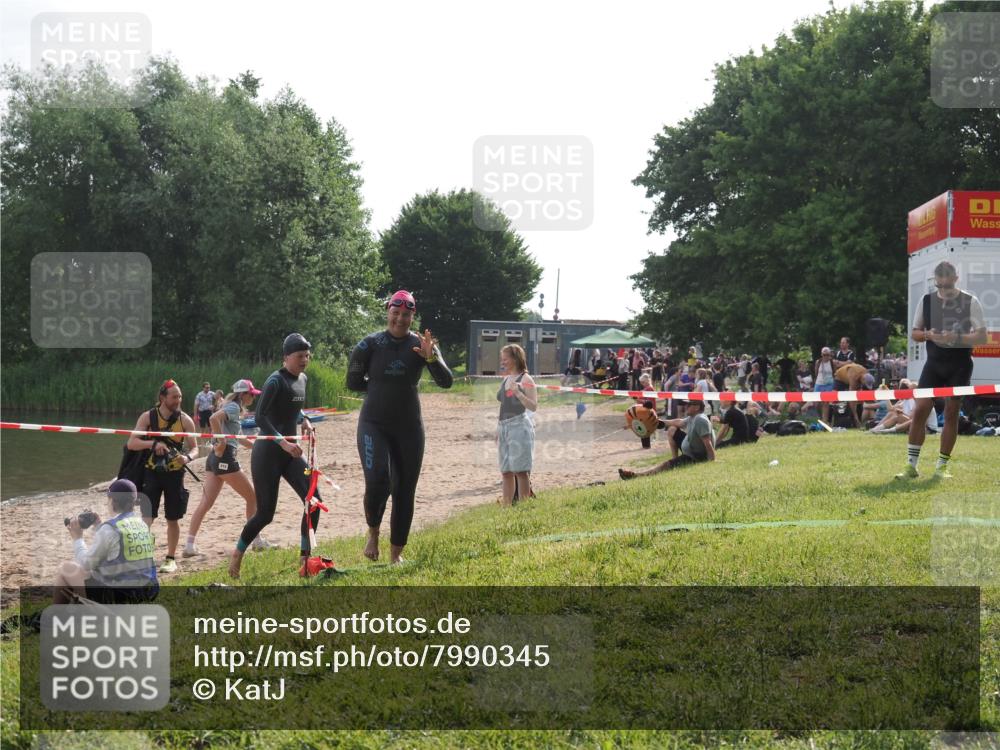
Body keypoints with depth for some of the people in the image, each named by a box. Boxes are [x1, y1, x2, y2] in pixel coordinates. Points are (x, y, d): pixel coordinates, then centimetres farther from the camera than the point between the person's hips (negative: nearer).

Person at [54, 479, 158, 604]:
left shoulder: (109, 528, -18)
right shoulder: (142, 524, 3)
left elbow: (86, 564, -10)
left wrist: (77, 538, 3)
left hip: (115, 595, -7)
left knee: (65, 569, 16)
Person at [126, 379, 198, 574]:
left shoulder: (185, 420, -4)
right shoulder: (147, 417, -6)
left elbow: (194, 448, 0)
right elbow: (131, 443, -12)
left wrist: (187, 458, -24)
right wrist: (153, 443, -28)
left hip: (174, 473, 1)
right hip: (152, 472, -1)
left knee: (173, 519, 8)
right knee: (147, 518, -8)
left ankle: (171, 558, 22)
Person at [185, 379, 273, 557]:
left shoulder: (233, 407, 21)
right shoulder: (234, 407, -7)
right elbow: (214, 418, -27)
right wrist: (222, 441, -22)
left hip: (214, 459, 9)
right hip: (225, 458, -9)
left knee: (205, 503, 2)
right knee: (252, 497, 5)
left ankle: (189, 545, -6)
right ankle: (257, 541, 12)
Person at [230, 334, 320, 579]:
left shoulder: (302, 379, 9)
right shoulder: (276, 381, -16)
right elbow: (259, 417, -25)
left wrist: (304, 420, 6)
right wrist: (284, 443, -33)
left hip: (290, 452, 7)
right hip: (267, 452, -7)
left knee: (314, 500, -9)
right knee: (265, 513, -4)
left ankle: (304, 558, -1)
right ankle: (237, 554, 21)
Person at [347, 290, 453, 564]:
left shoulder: (421, 344, -1)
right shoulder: (370, 344, -4)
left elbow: (446, 382, -11)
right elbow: (353, 382, 3)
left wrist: (431, 357, -26)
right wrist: (380, 385, 2)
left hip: (409, 428, 2)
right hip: (374, 425, -2)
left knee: (404, 491, 4)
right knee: (378, 480, -22)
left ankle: (396, 553, 19)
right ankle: (373, 533, 6)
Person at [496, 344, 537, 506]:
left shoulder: (525, 379, -6)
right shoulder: (506, 379, 16)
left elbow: (533, 406, -14)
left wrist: (518, 393, -28)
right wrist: (498, 431, 20)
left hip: (519, 426, -8)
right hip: (504, 427, 8)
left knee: (520, 470, -8)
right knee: (506, 471, 8)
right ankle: (506, 505, 12)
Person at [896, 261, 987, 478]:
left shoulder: (970, 302, -6)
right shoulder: (927, 300, 3)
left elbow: (982, 337, -7)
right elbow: (914, 333, 10)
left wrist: (956, 338, -22)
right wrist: (928, 335, -13)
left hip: (960, 365, -2)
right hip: (934, 363, 2)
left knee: (951, 413, 2)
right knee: (920, 409, -6)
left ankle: (942, 466, 13)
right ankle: (911, 465, -2)